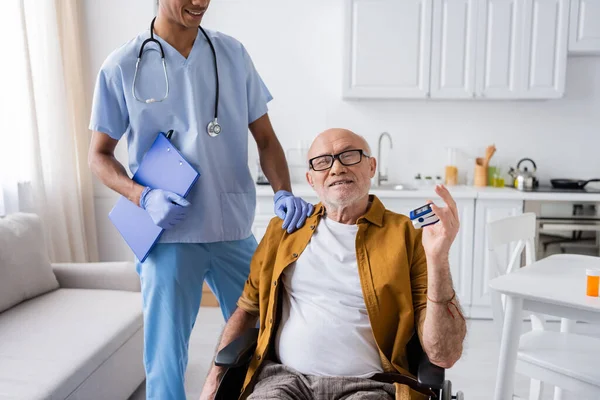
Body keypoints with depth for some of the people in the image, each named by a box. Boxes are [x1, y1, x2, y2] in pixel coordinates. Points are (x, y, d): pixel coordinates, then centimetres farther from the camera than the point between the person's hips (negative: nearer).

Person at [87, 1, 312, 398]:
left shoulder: (232, 53, 3)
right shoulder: (122, 66, -2)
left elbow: (266, 138, 6)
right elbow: (100, 155, 4)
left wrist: (283, 192, -12)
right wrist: (144, 196, -14)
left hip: (236, 231, 3)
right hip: (169, 236, -2)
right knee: (165, 358, 6)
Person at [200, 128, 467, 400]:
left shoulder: (409, 237, 1)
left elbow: (445, 356, -6)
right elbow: (247, 308, 20)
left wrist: (438, 258, -17)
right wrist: (215, 377, 7)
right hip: (283, 377, 2)